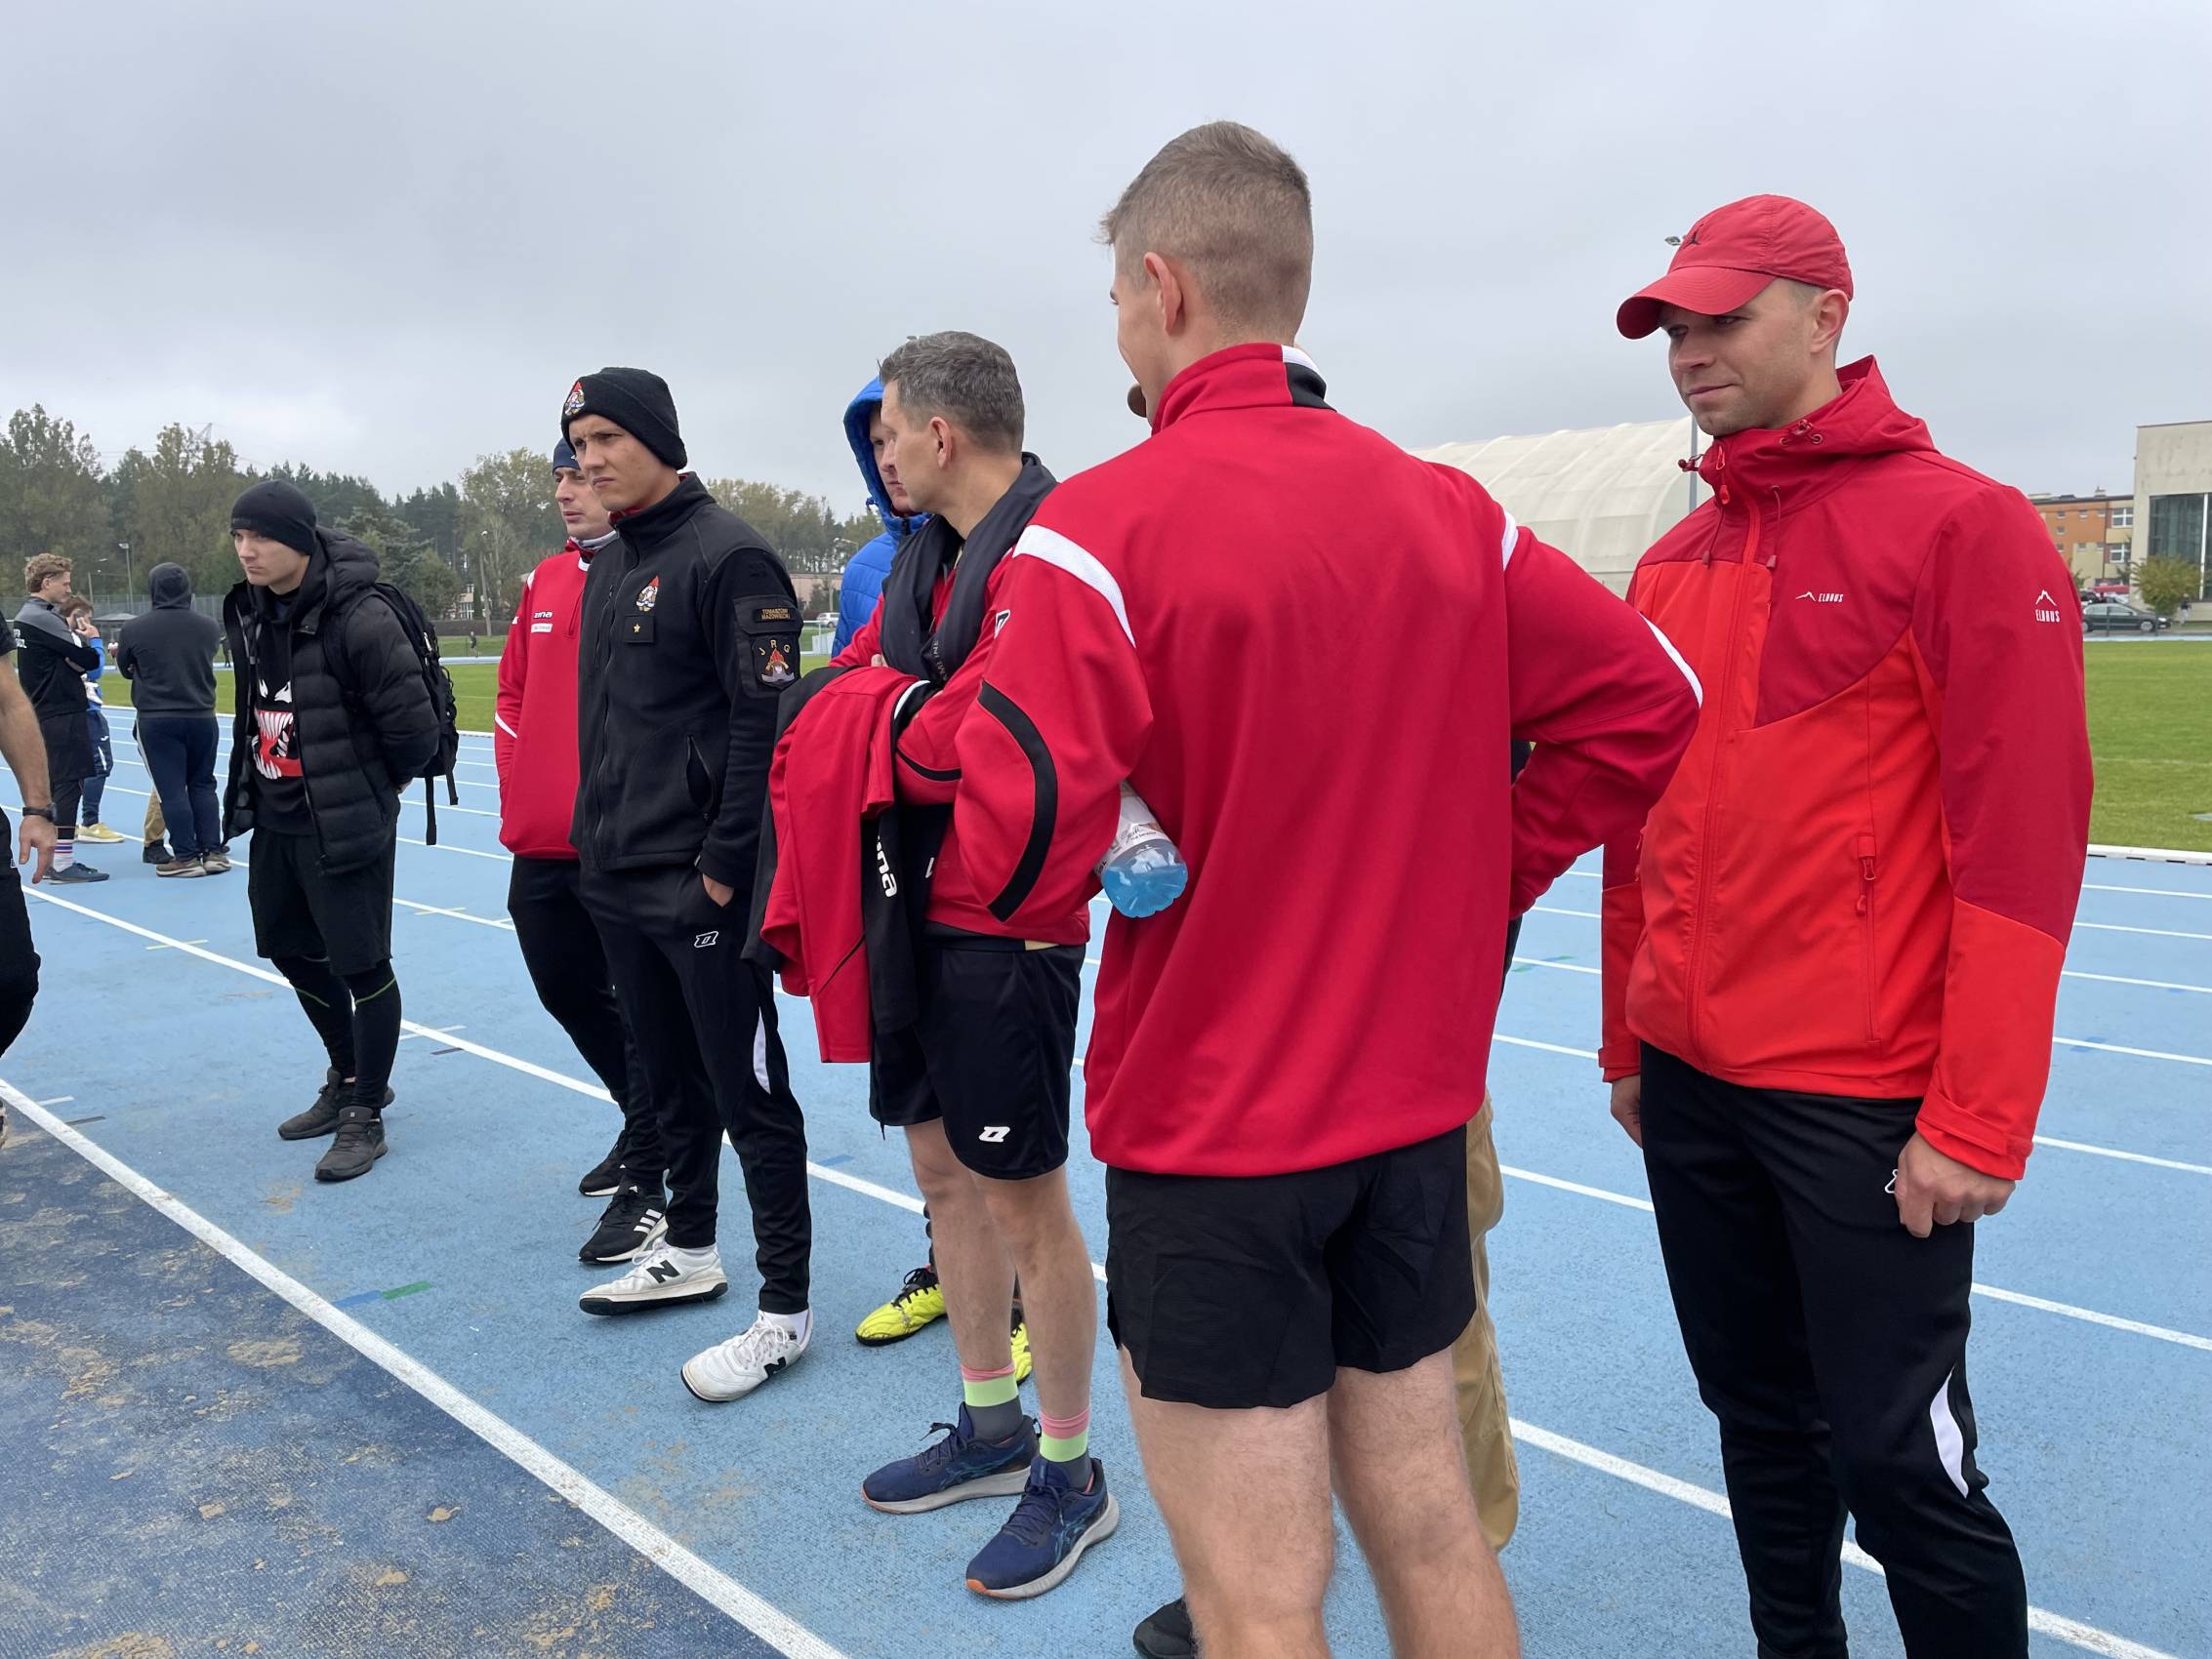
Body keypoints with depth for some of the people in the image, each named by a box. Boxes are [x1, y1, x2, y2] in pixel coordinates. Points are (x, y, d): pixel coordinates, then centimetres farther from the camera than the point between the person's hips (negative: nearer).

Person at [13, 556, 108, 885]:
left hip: (43, 717, 10)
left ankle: (55, 859, 21)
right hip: (62, 717, -10)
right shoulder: (43, 619, -15)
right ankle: (63, 864, -6)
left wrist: (75, 662, -5)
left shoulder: (25, 617, 16)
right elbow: (89, 660, -18)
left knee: (53, 787, 14)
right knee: (68, 786, -7)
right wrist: (89, 642, 2)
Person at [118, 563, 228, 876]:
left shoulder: (134, 628, -6)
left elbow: (125, 669, 8)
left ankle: (186, 857, 3)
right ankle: (213, 852, 10)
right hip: (202, 716, 2)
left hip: (156, 719, -2)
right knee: (203, 785, 12)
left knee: (171, 789, 2)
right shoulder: (208, 626, -3)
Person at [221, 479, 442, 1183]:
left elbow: (414, 727, -18)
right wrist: (250, 789, 14)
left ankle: (365, 1115, 16)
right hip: (274, 819, 9)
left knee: (361, 965, 1)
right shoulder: (248, 612, 4)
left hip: (345, 826, -9)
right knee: (292, 953, 20)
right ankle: (347, 1078, 40)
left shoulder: (359, 617, -21)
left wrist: (372, 787, -2)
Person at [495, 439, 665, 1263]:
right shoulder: (545, 581, 12)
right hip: (541, 846, 8)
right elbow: (514, 692, 20)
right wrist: (519, 790, 11)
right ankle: (649, 1125, 40)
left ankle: (647, 1185, 14)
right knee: (567, 993, 20)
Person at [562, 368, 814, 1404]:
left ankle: (784, 1308, 10)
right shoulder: (608, 568, 15)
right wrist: (594, 835, 15)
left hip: (700, 888, -9)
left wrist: (724, 864, -19)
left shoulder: (726, 557, -12)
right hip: (619, 883, 9)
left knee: (748, 1092, -1)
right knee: (670, 1077, 20)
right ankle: (688, 1251, 37)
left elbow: (765, 721, -18)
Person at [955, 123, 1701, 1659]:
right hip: (1416, 1103, 6)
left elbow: (1016, 851, -23)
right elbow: (1647, 700, 7)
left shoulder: (1097, 528, -15)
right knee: (1431, 1534, 22)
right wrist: (1473, 880, 9)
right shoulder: (1450, 511, 2)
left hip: (1207, 1136, -6)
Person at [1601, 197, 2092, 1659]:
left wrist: (1980, 1123, -16)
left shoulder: (1963, 525, -8)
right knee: (1761, 1425, 18)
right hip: (1688, 1088, 6)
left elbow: (2023, 836, -14)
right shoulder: (1673, 565, 10)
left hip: (1864, 1102, -6)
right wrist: (1626, 1042, 16)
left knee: (1896, 1458, 4)